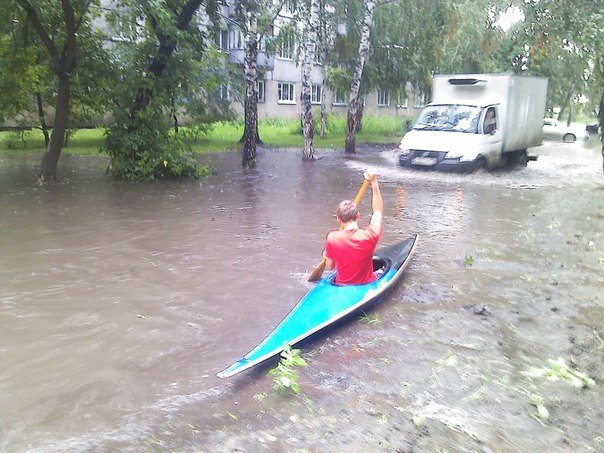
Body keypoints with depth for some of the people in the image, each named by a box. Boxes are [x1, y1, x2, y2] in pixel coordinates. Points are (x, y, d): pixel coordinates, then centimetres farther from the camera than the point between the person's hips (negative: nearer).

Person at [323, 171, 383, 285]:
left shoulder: (332, 238, -19)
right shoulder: (370, 236, -21)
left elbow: (330, 266, -5)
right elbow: (378, 211, -2)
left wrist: (327, 255, 18)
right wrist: (374, 182, -1)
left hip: (342, 286, 1)